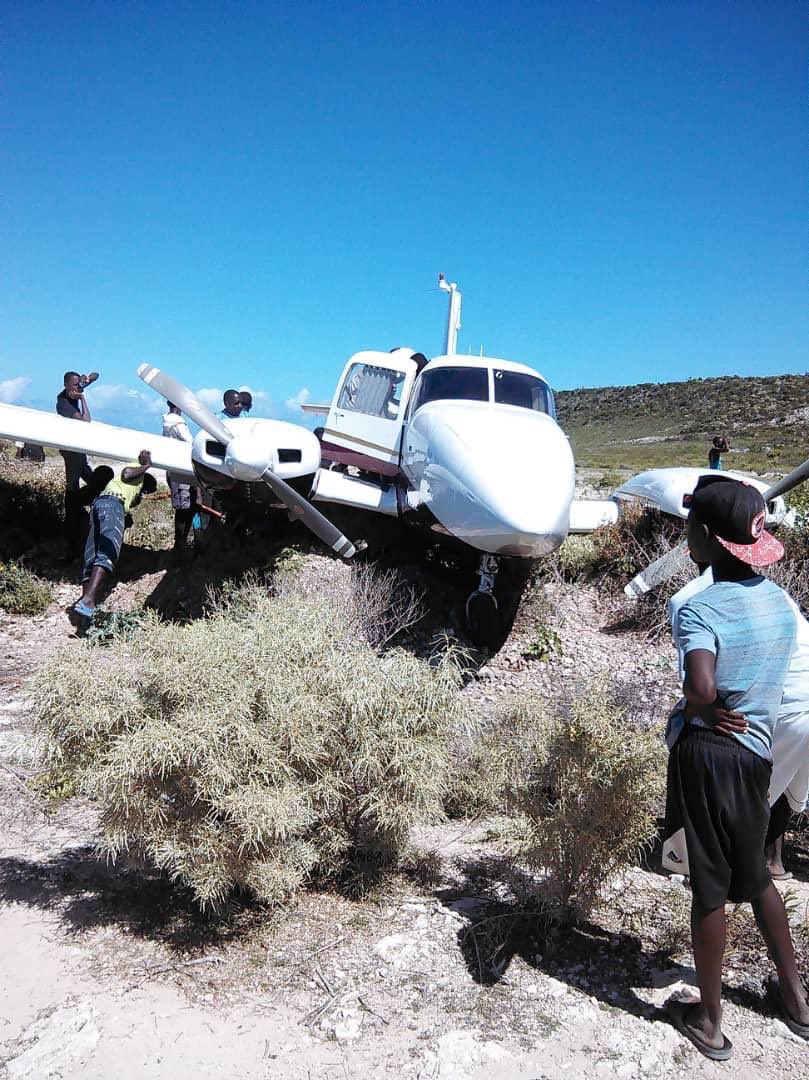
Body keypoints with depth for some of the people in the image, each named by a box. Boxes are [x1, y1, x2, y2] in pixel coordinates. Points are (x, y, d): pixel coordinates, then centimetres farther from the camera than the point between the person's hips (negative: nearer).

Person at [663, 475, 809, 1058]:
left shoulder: (701, 609, -19)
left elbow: (701, 689, -34)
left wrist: (697, 709, -14)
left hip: (705, 753, -6)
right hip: (757, 754, 6)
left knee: (711, 886, 8)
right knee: (756, 874, 26)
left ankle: (709, 1020, 26)